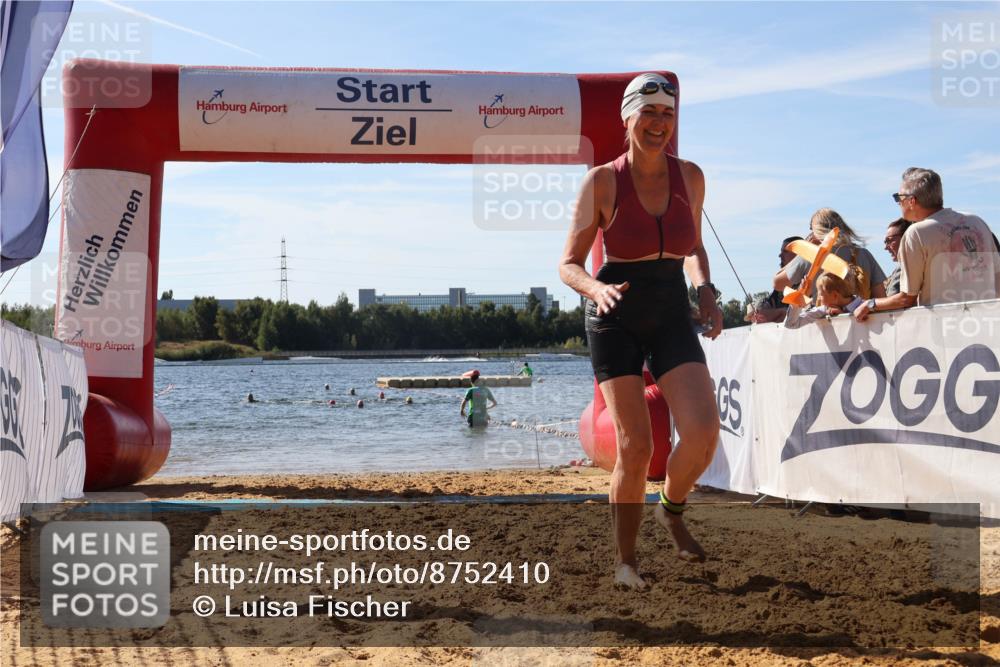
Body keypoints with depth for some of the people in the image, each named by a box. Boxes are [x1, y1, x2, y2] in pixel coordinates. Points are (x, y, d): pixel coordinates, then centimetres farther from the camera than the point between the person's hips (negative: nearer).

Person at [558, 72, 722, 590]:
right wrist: (596, 289, -24)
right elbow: (569, 264, -3)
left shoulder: (689, 177, 3)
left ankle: (672, 509, 16)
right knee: (635, 446, -8)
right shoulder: (602, 182, -7)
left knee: (703, 431, -16)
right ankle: (625, 560, 11)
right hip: (617, 319, -3)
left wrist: (706, 289, 0)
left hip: (671, 318, 3)